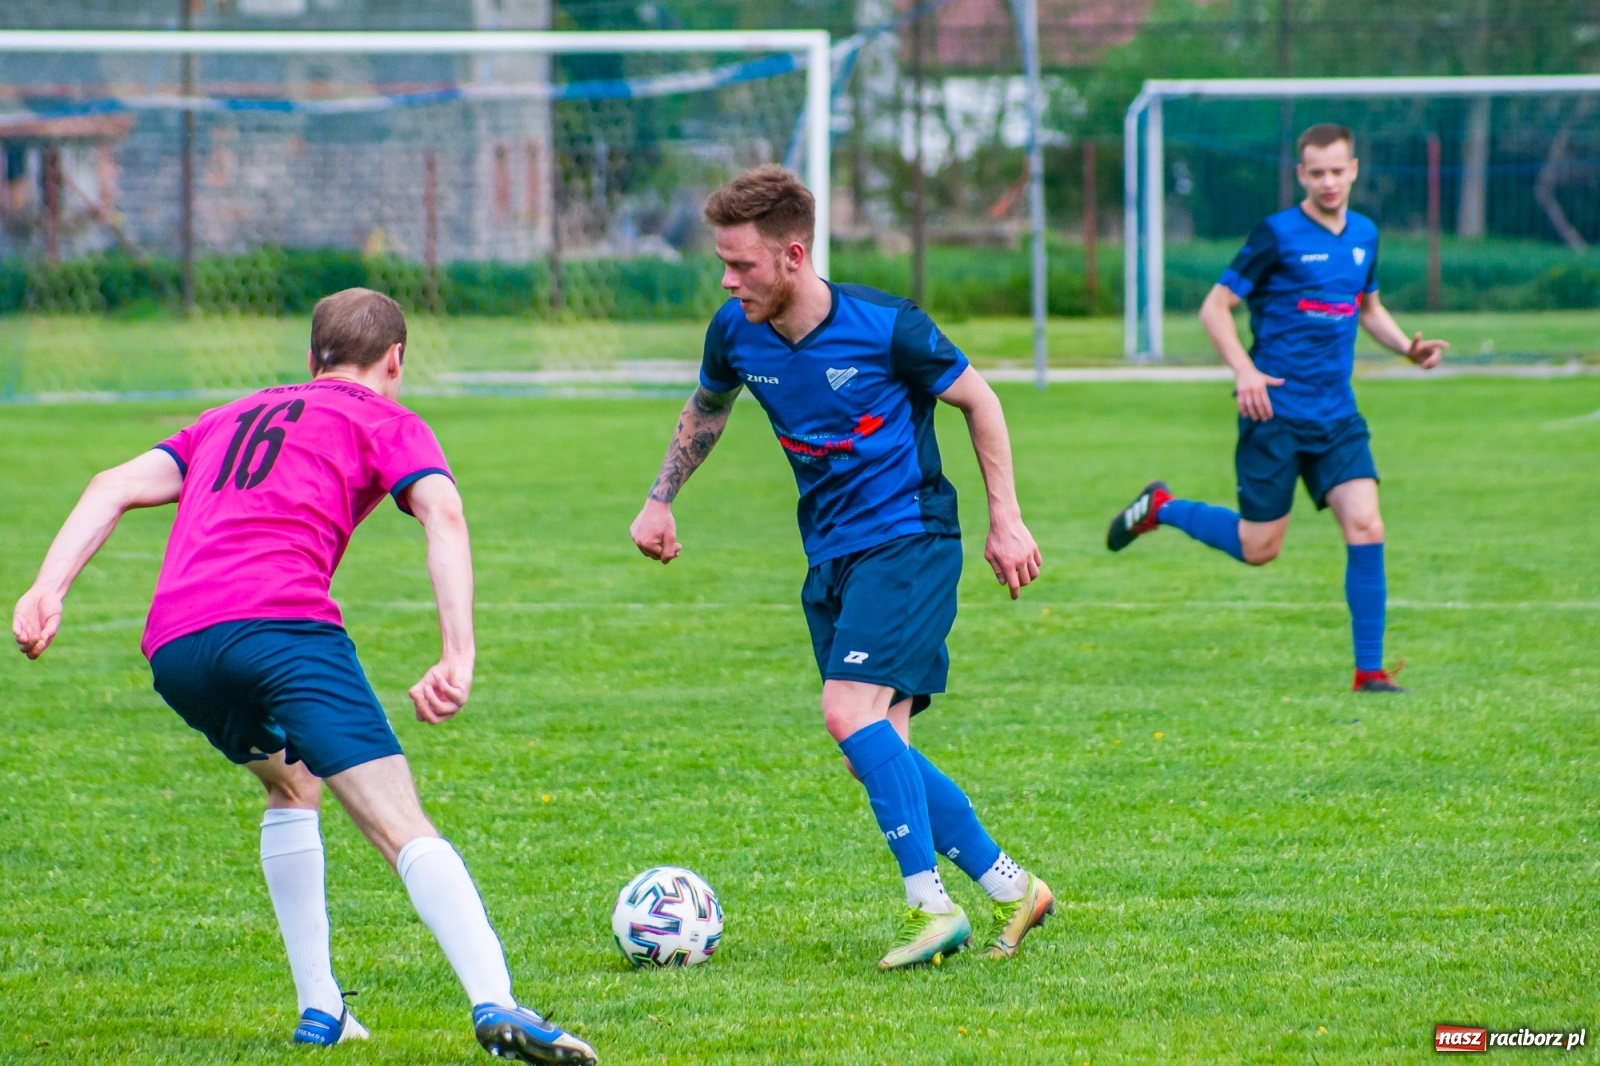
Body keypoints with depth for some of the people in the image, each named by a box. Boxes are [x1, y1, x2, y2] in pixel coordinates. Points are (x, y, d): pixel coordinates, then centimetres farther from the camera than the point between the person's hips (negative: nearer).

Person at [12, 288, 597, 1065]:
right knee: (402, 828, -12)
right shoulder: (384, 420, 19)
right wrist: (459, 658, -10)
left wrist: (46, 592, 10)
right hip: (282, 621, -5)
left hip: (172, 647, 5)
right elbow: (442, 512, 0)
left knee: (290, 785, 31)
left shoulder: (231, 419, 35)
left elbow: (116, 486, 22)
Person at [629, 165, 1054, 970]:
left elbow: (977, 401, -2)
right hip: (831, 556, 7)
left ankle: (931, 906, -19)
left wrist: (1005, 520, -2)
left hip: (909, 540, -7)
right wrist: (660, 501, 14)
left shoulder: (885, 327, -17)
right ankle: (1010, 889, 14)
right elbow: (706, 410, 21)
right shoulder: (735, 333, -3)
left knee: (850, 713, -24)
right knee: (877, 754, 2)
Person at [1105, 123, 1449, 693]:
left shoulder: (1364, 235, 9)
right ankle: (1161, 508, 28)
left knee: (1365, 528, -10)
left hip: (1337, 415, 5)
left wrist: (1408, 346, 8)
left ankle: (1370, 669, -5)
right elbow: (1215, 308, -7)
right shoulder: (1277, 234, -10)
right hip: (1275, 414, -5)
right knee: (1257, 549, 1)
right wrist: (1244, 371, -20)